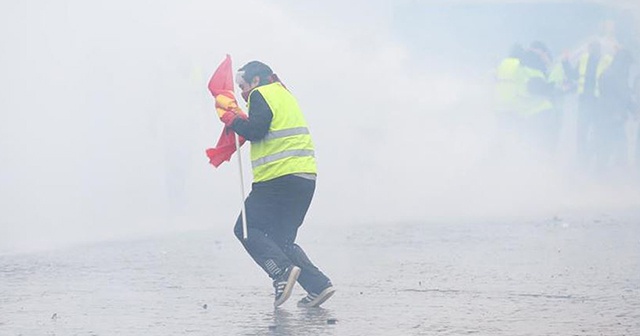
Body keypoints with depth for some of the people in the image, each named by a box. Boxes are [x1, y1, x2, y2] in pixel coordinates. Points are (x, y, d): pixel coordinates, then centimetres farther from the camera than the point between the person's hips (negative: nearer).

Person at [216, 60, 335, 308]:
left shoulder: (260, 95, -2)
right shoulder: (284, 94, 26)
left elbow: (255, 131, -15)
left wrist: (232, 120, 1)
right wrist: (240, 122, 21)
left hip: (279, 178, -9)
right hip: (306, 178, 9)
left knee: (246, 228, -1)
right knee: (281, 238, 13)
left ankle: (283, 272, -20)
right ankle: (319, 285, -2)